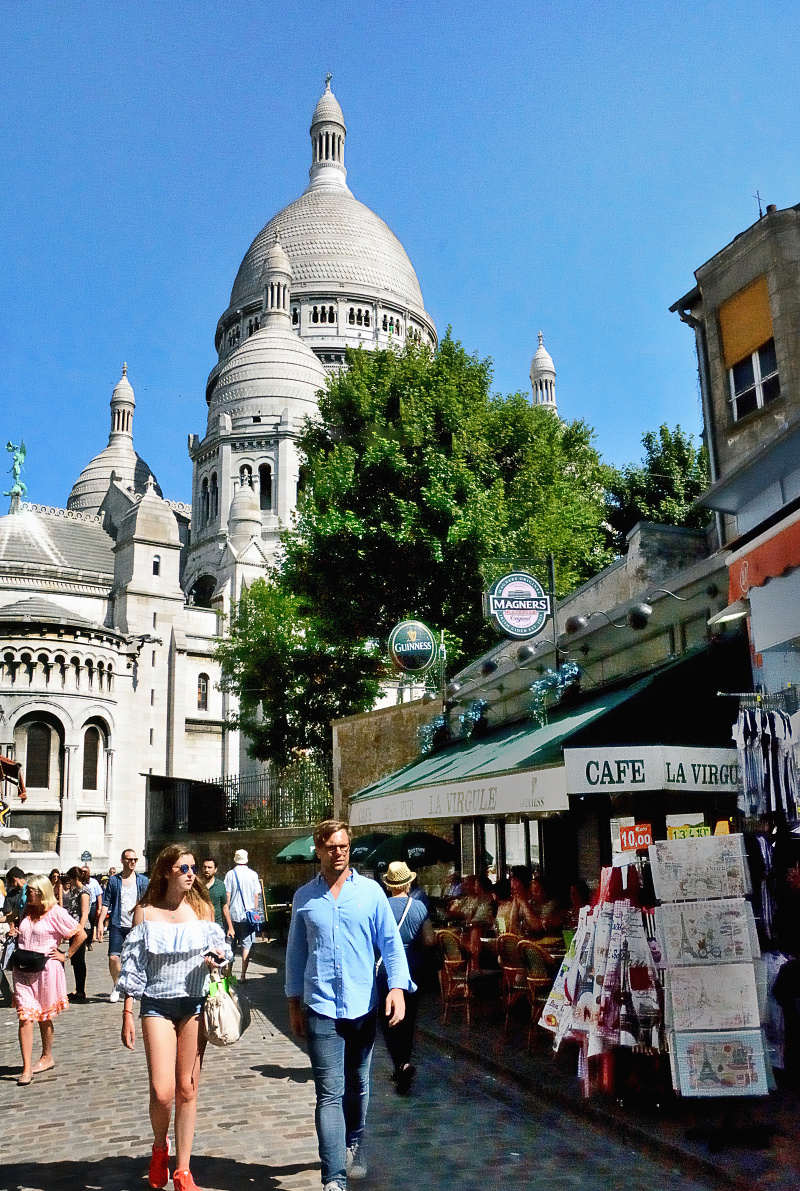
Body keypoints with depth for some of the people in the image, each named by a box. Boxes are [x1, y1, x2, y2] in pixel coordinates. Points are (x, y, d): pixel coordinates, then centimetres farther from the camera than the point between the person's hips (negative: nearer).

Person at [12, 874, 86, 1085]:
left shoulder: (56, 913, -9)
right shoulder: (26, 911, 9)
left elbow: (81, 934, -7)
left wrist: (66, 956, -5)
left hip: (46, 970, -4)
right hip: (23, 970, 4)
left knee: (44, 1016, 11)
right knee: (25, 1017, -6)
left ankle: (47, 1057, 30)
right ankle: (27, 1068, -4)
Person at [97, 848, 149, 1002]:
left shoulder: (142, 880, 7)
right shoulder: (113, 880, 6)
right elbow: (106, 903, 4)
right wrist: (100, 923, -4)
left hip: (136, 926, 0)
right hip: (117, 925, 0)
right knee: (113, 958, -7)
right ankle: (116, 986, 18)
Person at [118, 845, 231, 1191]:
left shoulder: (203, 909, 4)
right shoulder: (146, 912, -1)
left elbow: (220, 948, 12)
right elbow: (133, 965, 1)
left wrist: (218, 957, -11)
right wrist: (128, 1014, -1)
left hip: (195, 1003, 2)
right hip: (157, 1004, -1)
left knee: (187, 1089, 6)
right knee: (162, 1091, -10)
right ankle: (159, 1146, 22)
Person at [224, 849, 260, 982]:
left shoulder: (230, 874, -2)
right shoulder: (253, 875, 0)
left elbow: (227, 896, -2)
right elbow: (256, 895, 2)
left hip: (233, 915, 0)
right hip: (248, 915, 0)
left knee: (231, 946, 12)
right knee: (246, 945, 2)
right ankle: (243, 975, -2)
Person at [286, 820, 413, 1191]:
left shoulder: (370, 891, -1)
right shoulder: (304, 897, 3)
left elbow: (390, 941, -1)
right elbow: (295, 952, 9)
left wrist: (397, 986, -13)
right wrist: (294, 1004, 9)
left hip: (363, 1006, 1)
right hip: (321, 1008, -1)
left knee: (357, 1087, 18)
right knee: (330, 1094, -5)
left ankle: (353, 1148, 40)